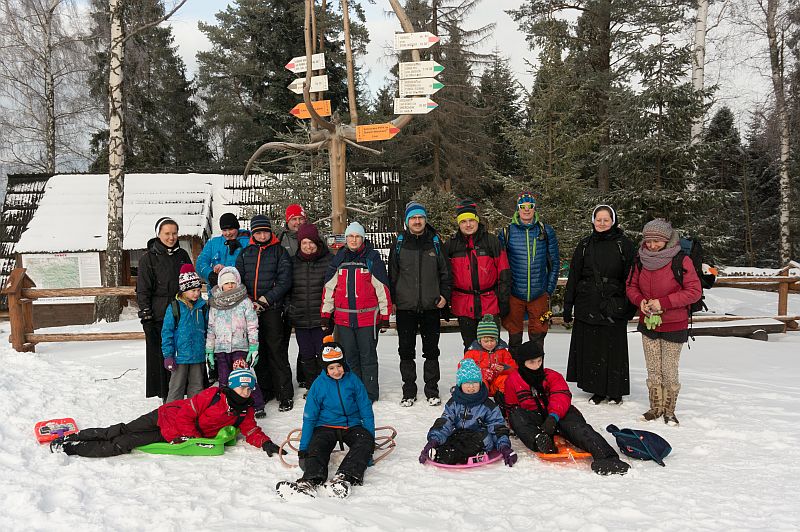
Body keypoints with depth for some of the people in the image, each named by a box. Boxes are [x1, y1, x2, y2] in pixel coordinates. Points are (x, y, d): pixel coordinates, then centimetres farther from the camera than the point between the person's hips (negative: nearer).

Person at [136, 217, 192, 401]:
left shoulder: (182, 255, 11)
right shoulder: (149, 258, -1)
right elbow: (143, 290, -3)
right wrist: (146, 315, -10)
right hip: (159, 314, -3)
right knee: (162, 354, 0)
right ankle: (166, 396, 10)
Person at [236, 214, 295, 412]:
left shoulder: (279, 252, 2)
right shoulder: (245, 253, 13)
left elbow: (284, 281, -5)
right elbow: (238, 280, 10)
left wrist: (265, 300, -13)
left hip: (272, 309, -4)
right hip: (250, 308, 4)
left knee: (275, 349, -6)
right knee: (257, 350, 8)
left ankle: (285, 394, -2)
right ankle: (263, 390, 18)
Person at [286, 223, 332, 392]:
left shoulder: (329, 261, -2)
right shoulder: (293, 263, 7)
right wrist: (288, 309, 7)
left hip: (321, 319, -3)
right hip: (300, 319, 3)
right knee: (306, 354, 11)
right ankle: (311, 388, 25)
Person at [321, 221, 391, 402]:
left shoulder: (372, 258, -1)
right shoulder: (338, 259, 9)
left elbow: (382, 288, -2)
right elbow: (329, 288, 12)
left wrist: (385, 316, -4)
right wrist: (326, 315, 8)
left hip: (368, 317, -3)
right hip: (343, 317, 3)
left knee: (368, 355, 4)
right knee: (349, 356, 10)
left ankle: (370, 393, 14)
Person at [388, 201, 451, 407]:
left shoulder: (435, 242, 6)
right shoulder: (399, 243, 3)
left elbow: (445, 272, 10)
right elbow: (392, 273, 6)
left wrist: (444, 294, 0)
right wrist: (391, 300, 1)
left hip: (431, 306, 1)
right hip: (405, 307, 0)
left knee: (431, 349, 7)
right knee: (406, 349, 5)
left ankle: (432, 390, 18)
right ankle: (409, 391, 16)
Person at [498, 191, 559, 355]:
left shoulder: (546, 232, 3)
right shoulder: (506, 232, 1)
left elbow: (554, 263, 7)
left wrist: (549, 291, 3)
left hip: (539, 294, 1)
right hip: (514, 294, 0)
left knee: (537, 338, 8)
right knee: (514, 337, 9)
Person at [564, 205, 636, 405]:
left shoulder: (624, 244, 1)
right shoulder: (585, 245, 9)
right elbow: (573, 277, 10)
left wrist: (630, 306, -7)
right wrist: (567, 306, 7)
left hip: (614, 307, -2)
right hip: (588, 305, 3)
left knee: (614, 348, 3)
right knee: (591, 348, 5)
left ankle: (615, 391, 18)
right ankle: (598, 390, 17)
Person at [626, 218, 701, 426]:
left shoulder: (680, 260, -13)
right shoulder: (641, 260, 1)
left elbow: (694, 291, -12)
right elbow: (631, 286, 13)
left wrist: (663, 302, -19)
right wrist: (640, 300, -9)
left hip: (674, 327, -4)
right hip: (648, 324, 4)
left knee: (669, 372, 4)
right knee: (653, 371, 11)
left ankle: (669, 410, 20)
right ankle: (655, 408, 25)